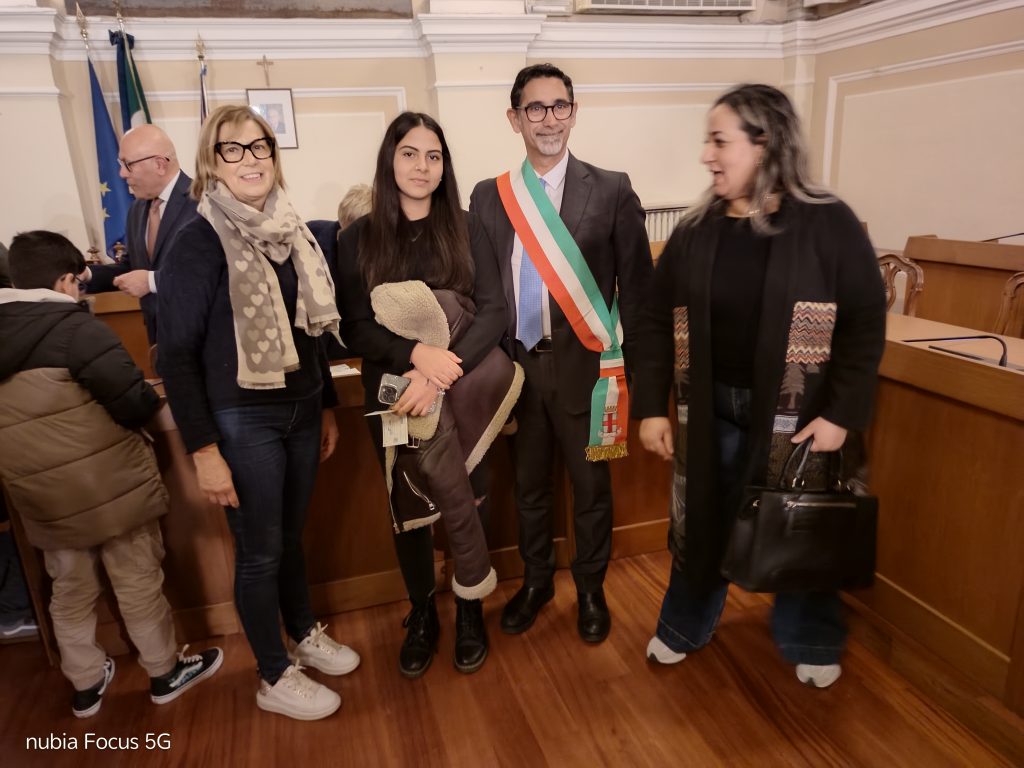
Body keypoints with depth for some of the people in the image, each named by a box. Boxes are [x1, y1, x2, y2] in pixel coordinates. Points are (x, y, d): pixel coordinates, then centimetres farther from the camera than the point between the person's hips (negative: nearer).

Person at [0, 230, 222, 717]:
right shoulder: (73, 326, -17)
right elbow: (135, 403, -21)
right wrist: (151, 401, 0)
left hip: (42, 495, 7)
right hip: (107, 486, -6)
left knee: (71, 591, 21)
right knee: (138, 583, 10)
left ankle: (86, 685, 37)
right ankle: (166, 673, 27)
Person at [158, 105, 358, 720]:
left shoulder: (290, 231, 5)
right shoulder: (200, 241, -12)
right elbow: (176, 355, -13)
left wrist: (327, 407, 15)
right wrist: (204, 450, -16)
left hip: (300, 409, 5)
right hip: (241, 420, -5)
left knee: (291, 536, 21)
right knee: (260, 551, 9)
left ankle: (306, 636, 42)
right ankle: (275, 679, 28)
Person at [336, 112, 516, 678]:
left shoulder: (465, 229, 1)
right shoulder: (358, 239, 1)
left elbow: (494, 311, -8)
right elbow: (354, 329, -5)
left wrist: (441, 371, -22)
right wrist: (415, 354, -24)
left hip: (463, 390, -1)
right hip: (395, 388, 1)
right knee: (408, 507, 10)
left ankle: (470, 603, 12)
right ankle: (422, 614, 32)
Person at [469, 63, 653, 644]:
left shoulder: (612, 190, -2)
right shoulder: (489, 196, 5)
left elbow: (637, 283, -2)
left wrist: (629, 366, -5)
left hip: (585, 366, -2)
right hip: (515, 365, 2)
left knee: (591, 486, 13)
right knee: (529, 484, 17)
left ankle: (591, 589, 36)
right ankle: (537, 581, 39)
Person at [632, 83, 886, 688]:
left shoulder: (829, 225, -9)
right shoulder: (695, 233, 0)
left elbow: (865, 326, -8)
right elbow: (658, 323, 1)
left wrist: (842, 414, -13)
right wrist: (651, 407, -3)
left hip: (796, 415, -2)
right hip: (710, 411, 3)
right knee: (701, 524, 15)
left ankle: (810, 643, 39)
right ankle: (685, 627, 39)